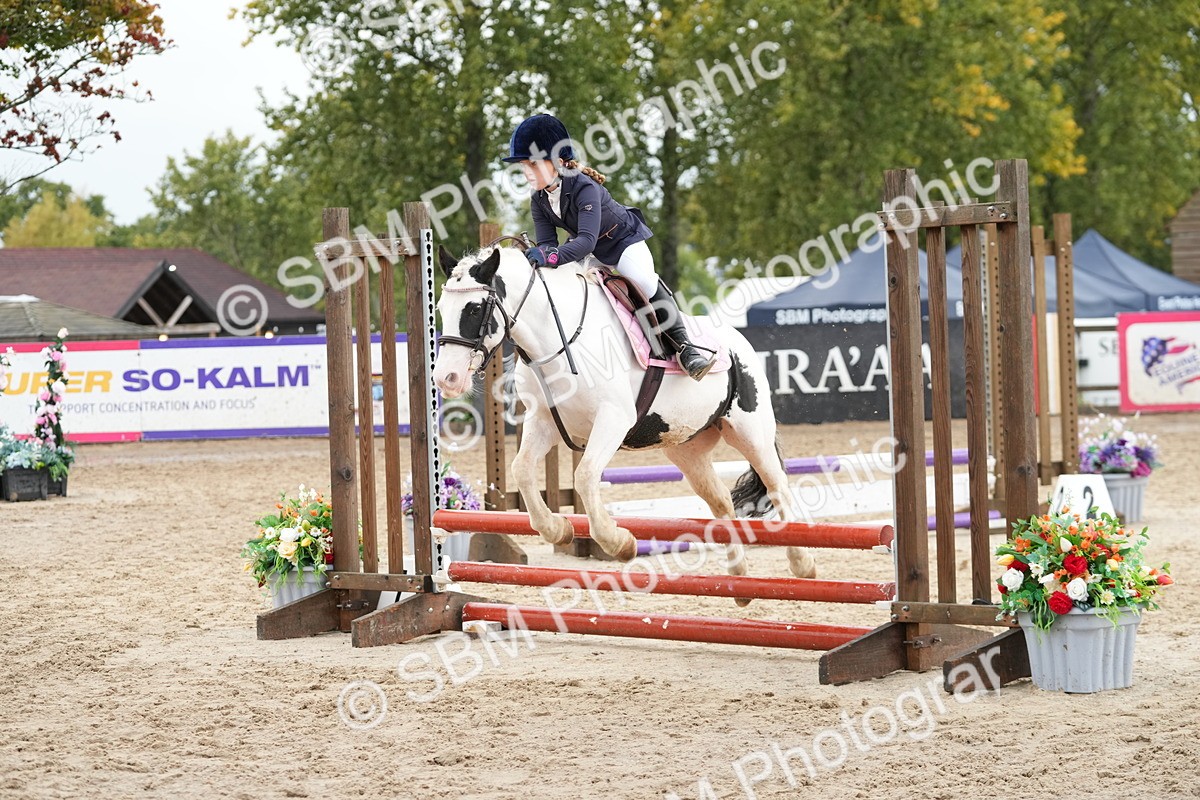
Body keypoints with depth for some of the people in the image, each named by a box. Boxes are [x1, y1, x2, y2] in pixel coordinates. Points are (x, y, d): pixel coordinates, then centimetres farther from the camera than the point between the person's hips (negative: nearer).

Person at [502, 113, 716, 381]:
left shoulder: (584, 187, -34)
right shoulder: (538, 201, -11)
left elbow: (587, 240, -45)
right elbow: (547, 243, -18)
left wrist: (553, 256, -62)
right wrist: (538, 256, -44)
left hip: (625, 240, -8)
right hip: (590, 254, 8)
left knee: (643, 281, -30)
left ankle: (683, 346, -23)